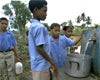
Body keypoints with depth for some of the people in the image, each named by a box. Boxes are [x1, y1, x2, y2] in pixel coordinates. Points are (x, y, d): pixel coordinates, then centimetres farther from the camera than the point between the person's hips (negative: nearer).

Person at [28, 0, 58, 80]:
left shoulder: (33, 26, 9)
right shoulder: (40, 27, -21)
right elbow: (39, 49, -22)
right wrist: (52, 62, -11)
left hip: (38, 65, 9)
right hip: (41, 66, -9)